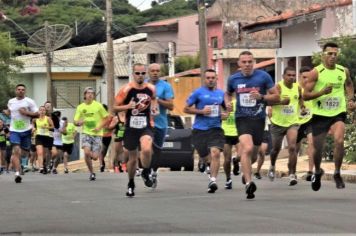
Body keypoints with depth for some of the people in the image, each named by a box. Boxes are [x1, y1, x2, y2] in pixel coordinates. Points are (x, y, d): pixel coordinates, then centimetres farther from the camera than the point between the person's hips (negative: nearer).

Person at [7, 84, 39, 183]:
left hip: (26, 130, 0)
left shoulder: (29, 101, -3)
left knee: (23, 151, 11)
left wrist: (26, 113, -17)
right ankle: (17, 173, -25)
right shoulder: (10, 102, 7)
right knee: (16, 150, -17)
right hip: (14, 130, 0)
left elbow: (36, 114, -6)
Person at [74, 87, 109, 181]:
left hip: (97, 134, -1)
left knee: (95, 157, -6)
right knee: (86, 152, -21)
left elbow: (106, 118, 4)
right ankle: (91, 172, -1)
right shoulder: (80, 107, 2)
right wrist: (79, 122, -18)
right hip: (86, 133, 1)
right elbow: (75, 122, 6)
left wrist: (99, 127, -10)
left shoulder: (98, 105, -3)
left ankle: (92, 154, 34)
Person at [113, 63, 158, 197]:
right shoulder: (127, 89, -8)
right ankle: (131, 184, 34)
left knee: (146, 149, -29)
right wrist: (128, 106, -21)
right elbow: (115, 108, -5)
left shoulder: (151, 89, 1)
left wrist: (154, 108, 4)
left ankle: (146, 173, -2)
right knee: (133, 158, 11)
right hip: (131, 127, 0)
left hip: (146, 127, 0)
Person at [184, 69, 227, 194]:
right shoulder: (198, 92, 0)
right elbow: (186, 109, 0)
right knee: (203, 155, 8)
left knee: (215, 153, -19)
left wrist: (225, 114, 5)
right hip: (200, 129, -1)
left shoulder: (221, 93, 11)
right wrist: (201, 111, -12)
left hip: (215, 128, 1)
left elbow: (226, 107, 28)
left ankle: (213, 180, -22)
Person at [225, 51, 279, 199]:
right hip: (242, 118, -1)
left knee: (253, 154, 12)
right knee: (247, 148, -25)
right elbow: (228, 94, 25)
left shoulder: (263, 77, -2)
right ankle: (248, 183, -29)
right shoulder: (233, 79, 5)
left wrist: (261, 97, -18)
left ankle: (246, 172, 45)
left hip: (258, 118, 1)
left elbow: (276, 96, 0)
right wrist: (227, 103, 2)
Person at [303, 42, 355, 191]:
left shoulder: (344, 71, 2)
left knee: (339, 140, -23)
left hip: (338, 113, 1)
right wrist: (322, 92, -25)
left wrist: (350, 99, 9)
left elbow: (349, 84, 25)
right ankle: (317, 172, 38)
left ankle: (337, 174, -6)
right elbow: (305, 95, -10)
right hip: (320, 115, -1)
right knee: (318, 147, 7)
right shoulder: (316, 72, -10)